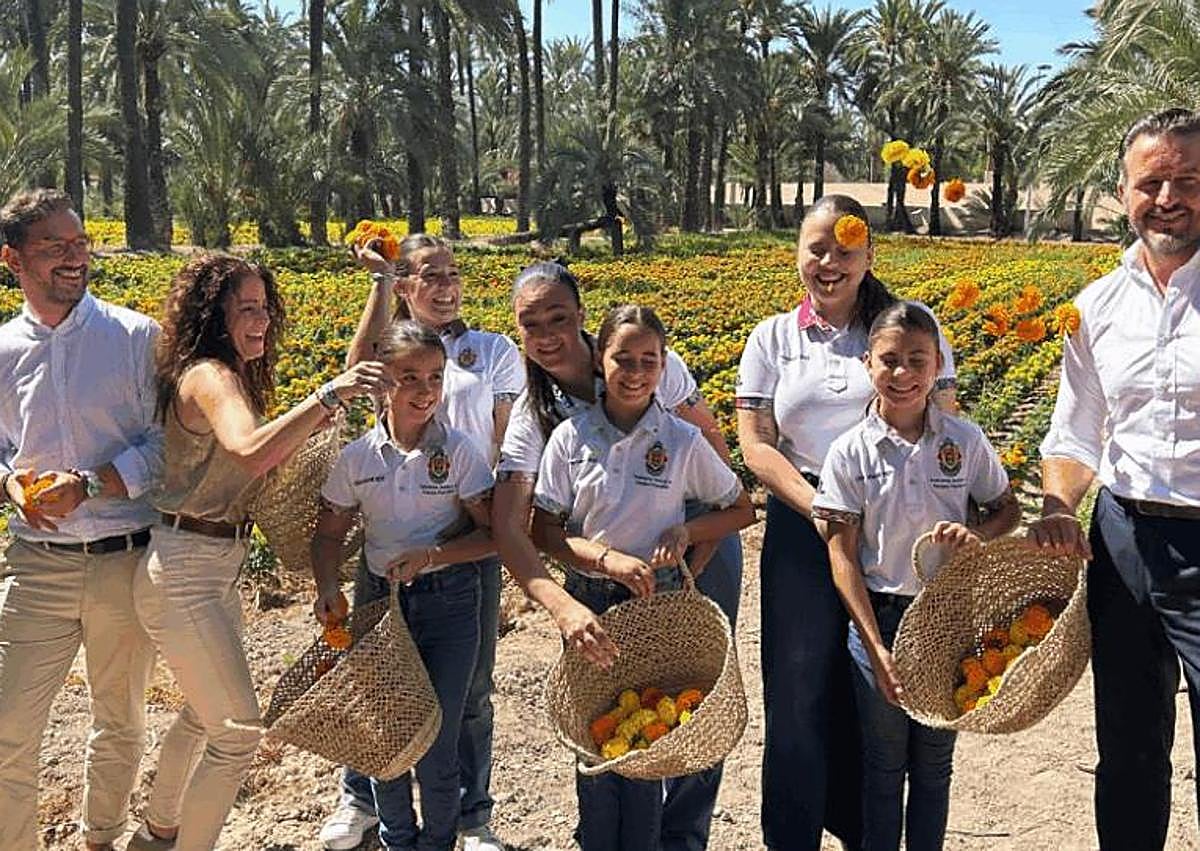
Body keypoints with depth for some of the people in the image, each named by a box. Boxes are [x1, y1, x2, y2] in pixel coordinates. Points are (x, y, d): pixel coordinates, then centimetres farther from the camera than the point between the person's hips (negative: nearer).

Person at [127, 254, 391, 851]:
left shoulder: (233, 376, 11)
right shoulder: (207, 376, -19)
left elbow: (259, 464, 13)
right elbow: (250, 452, -39)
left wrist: (313, 424, 1)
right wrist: (326, 396, -43)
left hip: (217, 566, 10)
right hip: (184, 572, -10)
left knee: (205, 713, 25)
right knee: (238, 730, -5)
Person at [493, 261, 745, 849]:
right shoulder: (532, 417, -16)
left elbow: (713, 444, -7)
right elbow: (508, 528, -27)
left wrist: (701, 552, -16)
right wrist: (560, 604, -45)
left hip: (699, 543, -1)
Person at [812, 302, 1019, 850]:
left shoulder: (965, 441, -5)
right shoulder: (850, 452, -9)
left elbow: (1009, 510, 9)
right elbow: (842, 556, -8)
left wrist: (976, 534, -15)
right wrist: (876, 649, -14)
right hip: (880, 619, -1)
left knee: (934, 762, 16)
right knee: (883, 764, 12)